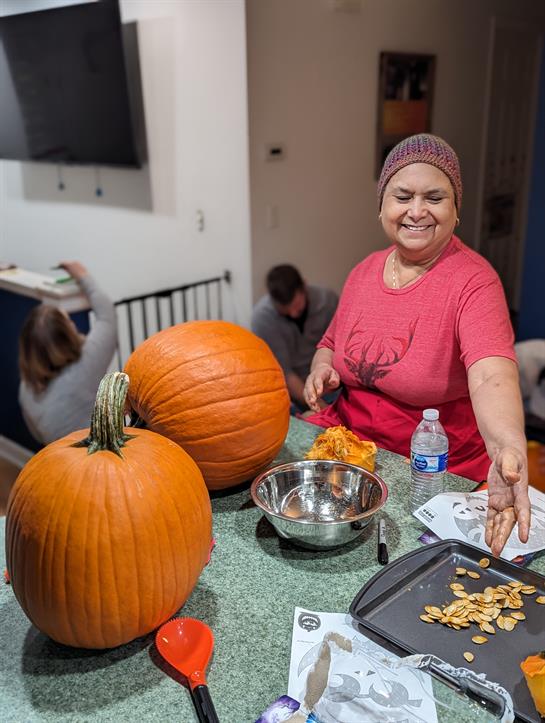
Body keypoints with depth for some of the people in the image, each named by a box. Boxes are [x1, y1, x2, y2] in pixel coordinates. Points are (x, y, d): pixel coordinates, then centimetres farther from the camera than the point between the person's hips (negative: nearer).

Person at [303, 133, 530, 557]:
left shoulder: (473, 281, -15)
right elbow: (331, 343, 19)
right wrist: (322, 368, -5)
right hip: (347, 433, 6)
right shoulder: (365, 272, 4)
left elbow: (492, 375, -32)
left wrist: (508, 449, -51)